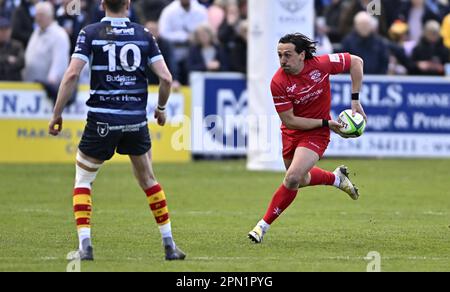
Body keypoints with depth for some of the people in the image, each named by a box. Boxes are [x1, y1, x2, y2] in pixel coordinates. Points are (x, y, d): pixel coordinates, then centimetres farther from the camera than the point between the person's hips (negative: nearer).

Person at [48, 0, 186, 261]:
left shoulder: (91, 33, -3)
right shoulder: (144, 34, 4)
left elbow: (72, 75, -12)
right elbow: (166, 78, 0)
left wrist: (57, 113, -4)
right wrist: (161, 108, 18)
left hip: (102, 120, -2)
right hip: (137, 120, 2)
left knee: (83, 180, 13)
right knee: (148, 179, 20)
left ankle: (85, 244, -2)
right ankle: (169, 245, 18)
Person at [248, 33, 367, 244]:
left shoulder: (320, 64, -21)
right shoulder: (278, 83, -22)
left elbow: (356, 62, -5)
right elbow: (289, 121, -18)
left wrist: (355, 100, -8)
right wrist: (325, 123, -21)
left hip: (316, 134, -3)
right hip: (292, 132, 3)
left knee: (292, 178, -18)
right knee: (301, 179, 20)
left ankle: (264, 225, -4)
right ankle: (336, 178, 51)